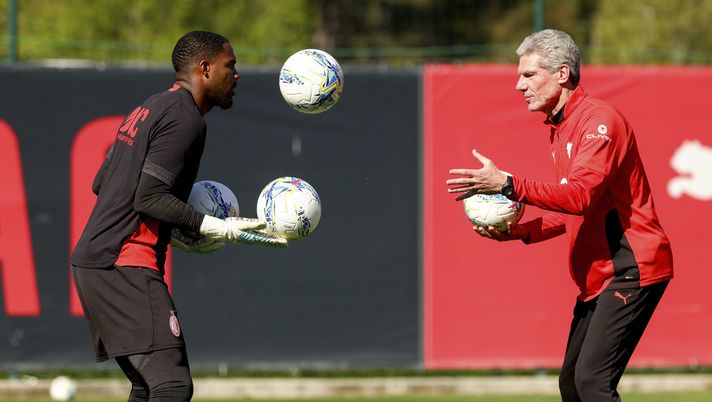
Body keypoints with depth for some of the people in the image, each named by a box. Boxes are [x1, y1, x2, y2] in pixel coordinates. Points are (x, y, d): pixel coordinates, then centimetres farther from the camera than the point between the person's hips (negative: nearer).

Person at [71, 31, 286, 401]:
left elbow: (101, 183, 23)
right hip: (125, 266, -11)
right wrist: (216, 228, -19)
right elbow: (149, 196, -18)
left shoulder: (151, 109, 21)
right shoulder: (186, 120, -10)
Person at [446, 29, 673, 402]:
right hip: (599, 278, 10)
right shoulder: (559, 129, 17)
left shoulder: (599, 119, -14)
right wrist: (519, 231, 5)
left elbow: (582, 195, -27)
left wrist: (507, 185, -32)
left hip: (631, 272, -10)